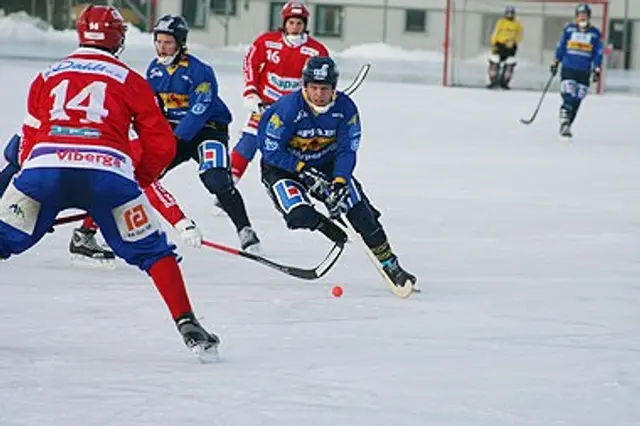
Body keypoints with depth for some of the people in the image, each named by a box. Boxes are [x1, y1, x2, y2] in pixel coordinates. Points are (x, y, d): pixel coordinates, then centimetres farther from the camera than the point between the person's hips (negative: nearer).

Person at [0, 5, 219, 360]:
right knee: (151, 250, 13)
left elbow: (30, 139, 26)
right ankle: (188, 326, 4)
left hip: (44, 168, 1)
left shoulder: (48, 76, 26)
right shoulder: (131, 81, 20)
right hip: (107, 171, -1)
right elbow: (162, 145, 19)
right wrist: (138, 182, 34)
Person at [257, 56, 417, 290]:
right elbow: (271, 150, -21)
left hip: (325, 163, 3)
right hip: (282, 166, -3)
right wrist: (303, 171, -26)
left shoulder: (345, 108, -17)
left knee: (360, 212, -12)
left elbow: (346, 151, -13)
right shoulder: (288, 108, -27)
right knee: (300, 216, -27)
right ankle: (323, 223, 11)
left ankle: (390, 265, -2)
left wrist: (339, 181, -30)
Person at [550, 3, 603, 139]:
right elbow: (560, 47, 10)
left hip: (584, 72, 1)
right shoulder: (569, 29, 3)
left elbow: (598, 54, 5)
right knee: (568, 97, -16)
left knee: (577, 101, 3)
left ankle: (566, 127, 13)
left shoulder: (595, 34, 3)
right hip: (568, 69, -1)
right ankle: (564, 124, -13)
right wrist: (555, 63, 10)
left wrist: (597, 71, -1)